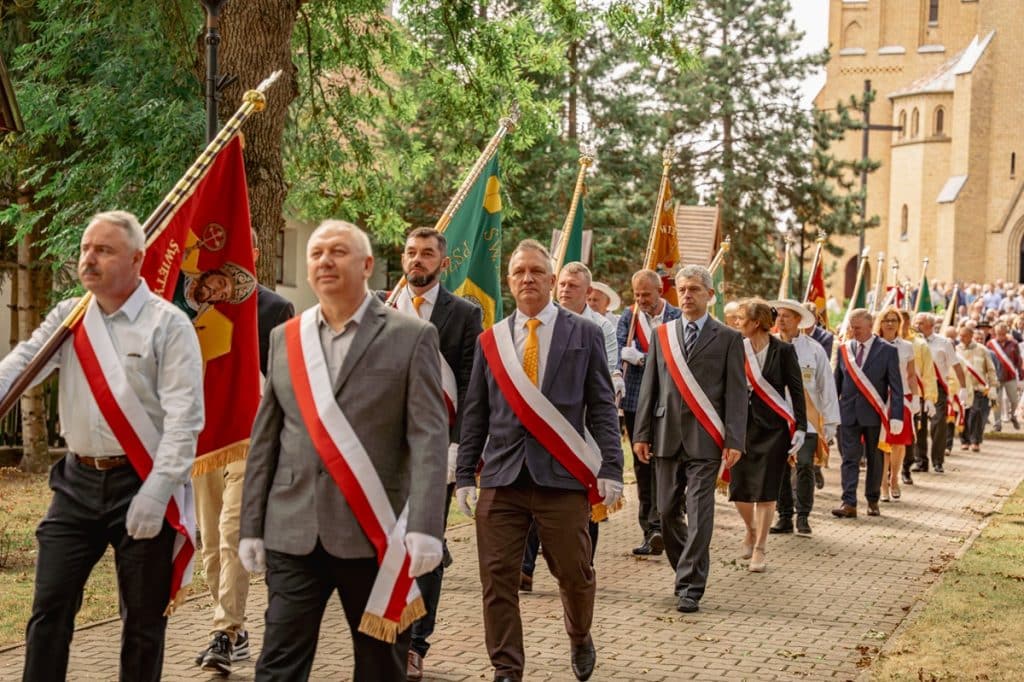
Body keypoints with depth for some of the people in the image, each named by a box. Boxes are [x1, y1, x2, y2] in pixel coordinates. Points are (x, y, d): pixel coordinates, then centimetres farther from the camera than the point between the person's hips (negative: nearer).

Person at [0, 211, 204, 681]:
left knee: (143, 618, 7)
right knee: (49, 607, 6)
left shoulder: (168, 324, -7)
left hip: (141, 485, -4)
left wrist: (157, 490, -18)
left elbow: (184, 415, -12)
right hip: (78, 482, 4)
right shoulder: (67, 318, 9)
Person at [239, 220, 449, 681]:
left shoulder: (410, 336, -2)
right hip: (293, 533, 3)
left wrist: (425, 526, -18)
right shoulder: (285, 338, 10)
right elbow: (265, 439, 12)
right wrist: (251, 526, 7)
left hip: (374, 533, -3)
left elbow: (429, 436, -9)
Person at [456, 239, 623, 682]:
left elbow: (602, 407, 2)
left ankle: (580, 639, 37)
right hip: (501, 478, 2)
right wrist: (464, 475, 5)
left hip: (563, 478, -2)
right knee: (498, 579, 0)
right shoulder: (490, 341, 10)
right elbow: (475, 414, 11)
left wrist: (611, 468, -6)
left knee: (574, 573, 8)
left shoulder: (584, 334, 4)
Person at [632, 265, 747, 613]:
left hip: (705, 439, -4)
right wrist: (642, 434, 5)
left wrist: (734, 441, -9)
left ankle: (690, 588, -2)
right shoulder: (662, 336, 11)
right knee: (668, 511, 8)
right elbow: (649, 387, 11)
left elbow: (736, 393, -1)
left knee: (699, 514, -6)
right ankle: (688, 569, 28)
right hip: (667, 437, 4)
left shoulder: (728, 339, 2)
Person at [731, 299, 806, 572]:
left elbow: (796, 391, -3)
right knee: (738, 489, 4)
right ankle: (751, 530, 34)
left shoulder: (783, 351, -7)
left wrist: (800, 431, -6)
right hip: (741, 424, 3)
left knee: (766, 491, -1)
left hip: (773, 428, -3)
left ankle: (759, 549, 12)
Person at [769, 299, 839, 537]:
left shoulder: (813, 349, -1)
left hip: (807, 420, -1)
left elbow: (827, 386, 3)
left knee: (804, 466, -9)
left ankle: (803, 518, 2)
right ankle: (784, 517, 14)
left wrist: (830, 422, 3)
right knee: (780, 468, 4)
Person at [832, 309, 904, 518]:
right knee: (849, 458, -4)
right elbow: (837, 383, 12)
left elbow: (896, 387, -3)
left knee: (874, 459, 8)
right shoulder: (844, 350, 8)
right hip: (848, 412, 2)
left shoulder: (887, 351, -2)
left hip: (874, 413, -2)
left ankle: (873, 501, 20)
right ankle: (849, 503, -7)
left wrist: (896, 416, -10)